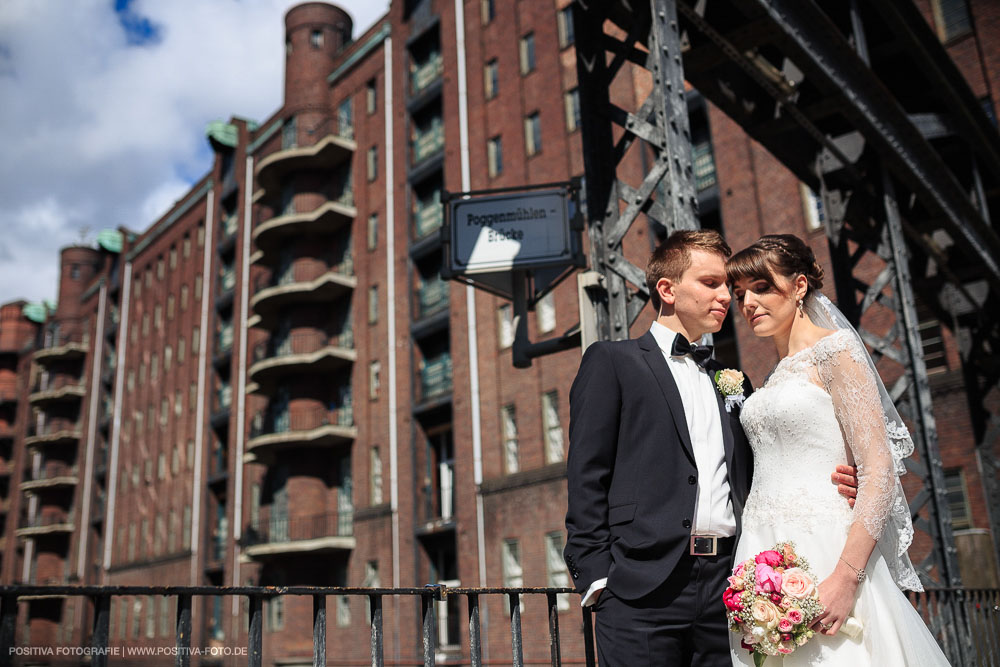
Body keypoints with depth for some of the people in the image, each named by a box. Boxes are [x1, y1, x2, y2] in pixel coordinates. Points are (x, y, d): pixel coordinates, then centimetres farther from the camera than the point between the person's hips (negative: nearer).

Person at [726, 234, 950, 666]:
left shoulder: (835, 349, -6)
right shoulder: (776, 375, 15)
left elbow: (880, 469, -14)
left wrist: (845, 577, -22)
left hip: (822, 549, -6)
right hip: (763, 552, 7)